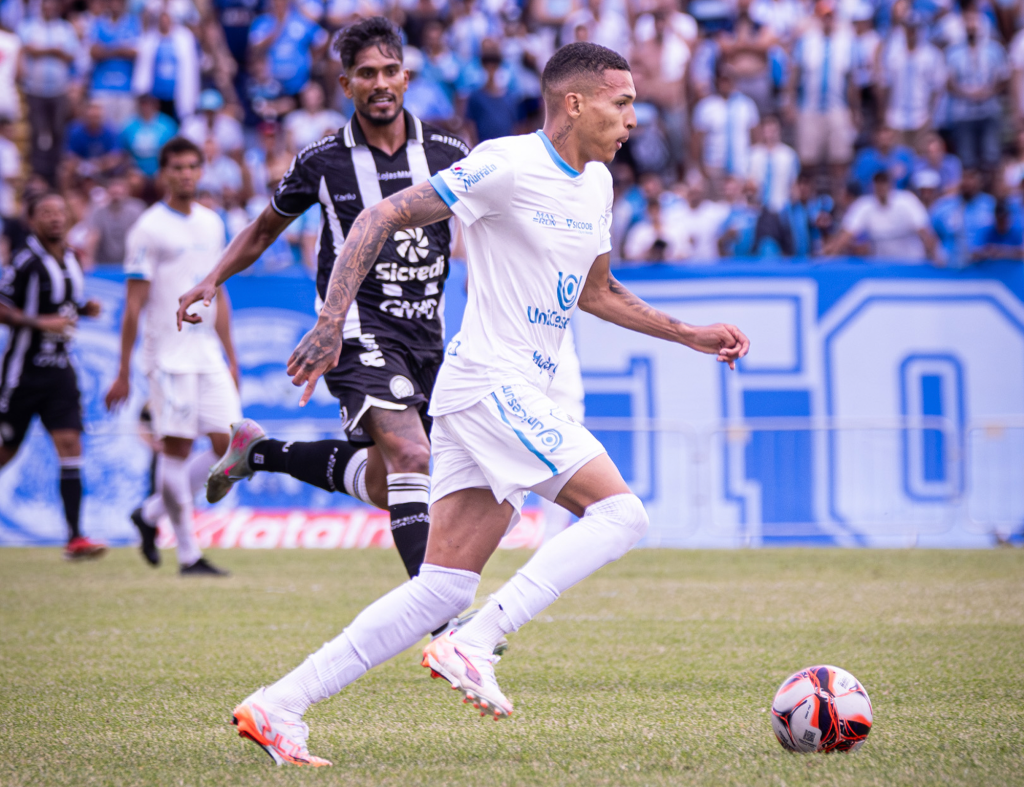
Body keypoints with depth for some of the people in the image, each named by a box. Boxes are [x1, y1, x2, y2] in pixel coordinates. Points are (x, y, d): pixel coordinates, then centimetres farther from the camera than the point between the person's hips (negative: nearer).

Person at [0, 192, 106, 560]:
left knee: (69, 443, -8)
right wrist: (41, 322, -22)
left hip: (59, 369, 5)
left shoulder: (71, 260, 9)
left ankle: (75, 537, -13)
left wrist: (87, 309, 4)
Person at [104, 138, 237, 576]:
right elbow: (134, 304, -6)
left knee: (227, 444, -1)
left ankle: (152, 514, 16)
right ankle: (189, 555, -1)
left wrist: (231, 358, 19)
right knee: (177, 448, -6)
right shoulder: (149, 228, -6)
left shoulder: (211, 223, 14)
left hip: (208, 352, 6)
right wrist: (123, 372, -8)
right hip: (168, 353, -6)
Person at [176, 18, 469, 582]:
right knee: (411, 456, -25)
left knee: (379, 484, 11)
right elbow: (265, 229, 15)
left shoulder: (447, 154, 2)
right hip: (360, 328, -5)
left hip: (426, 334, 5)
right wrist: (213, 279, 2)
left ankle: (258, 452, 35)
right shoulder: (321, 161, -2)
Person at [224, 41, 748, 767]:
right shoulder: (508, 165, -11)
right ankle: (472, 646, -18)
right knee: (621, 512, -16)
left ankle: (278, 706, 2)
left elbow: (595, 292, 32)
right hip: (490, 385, -9)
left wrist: (690, 335, 26)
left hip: (520, 398, 9)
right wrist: (333, 321, -19)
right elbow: (382, 218, -11)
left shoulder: (596, 184, 17)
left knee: (444, 589, 2)